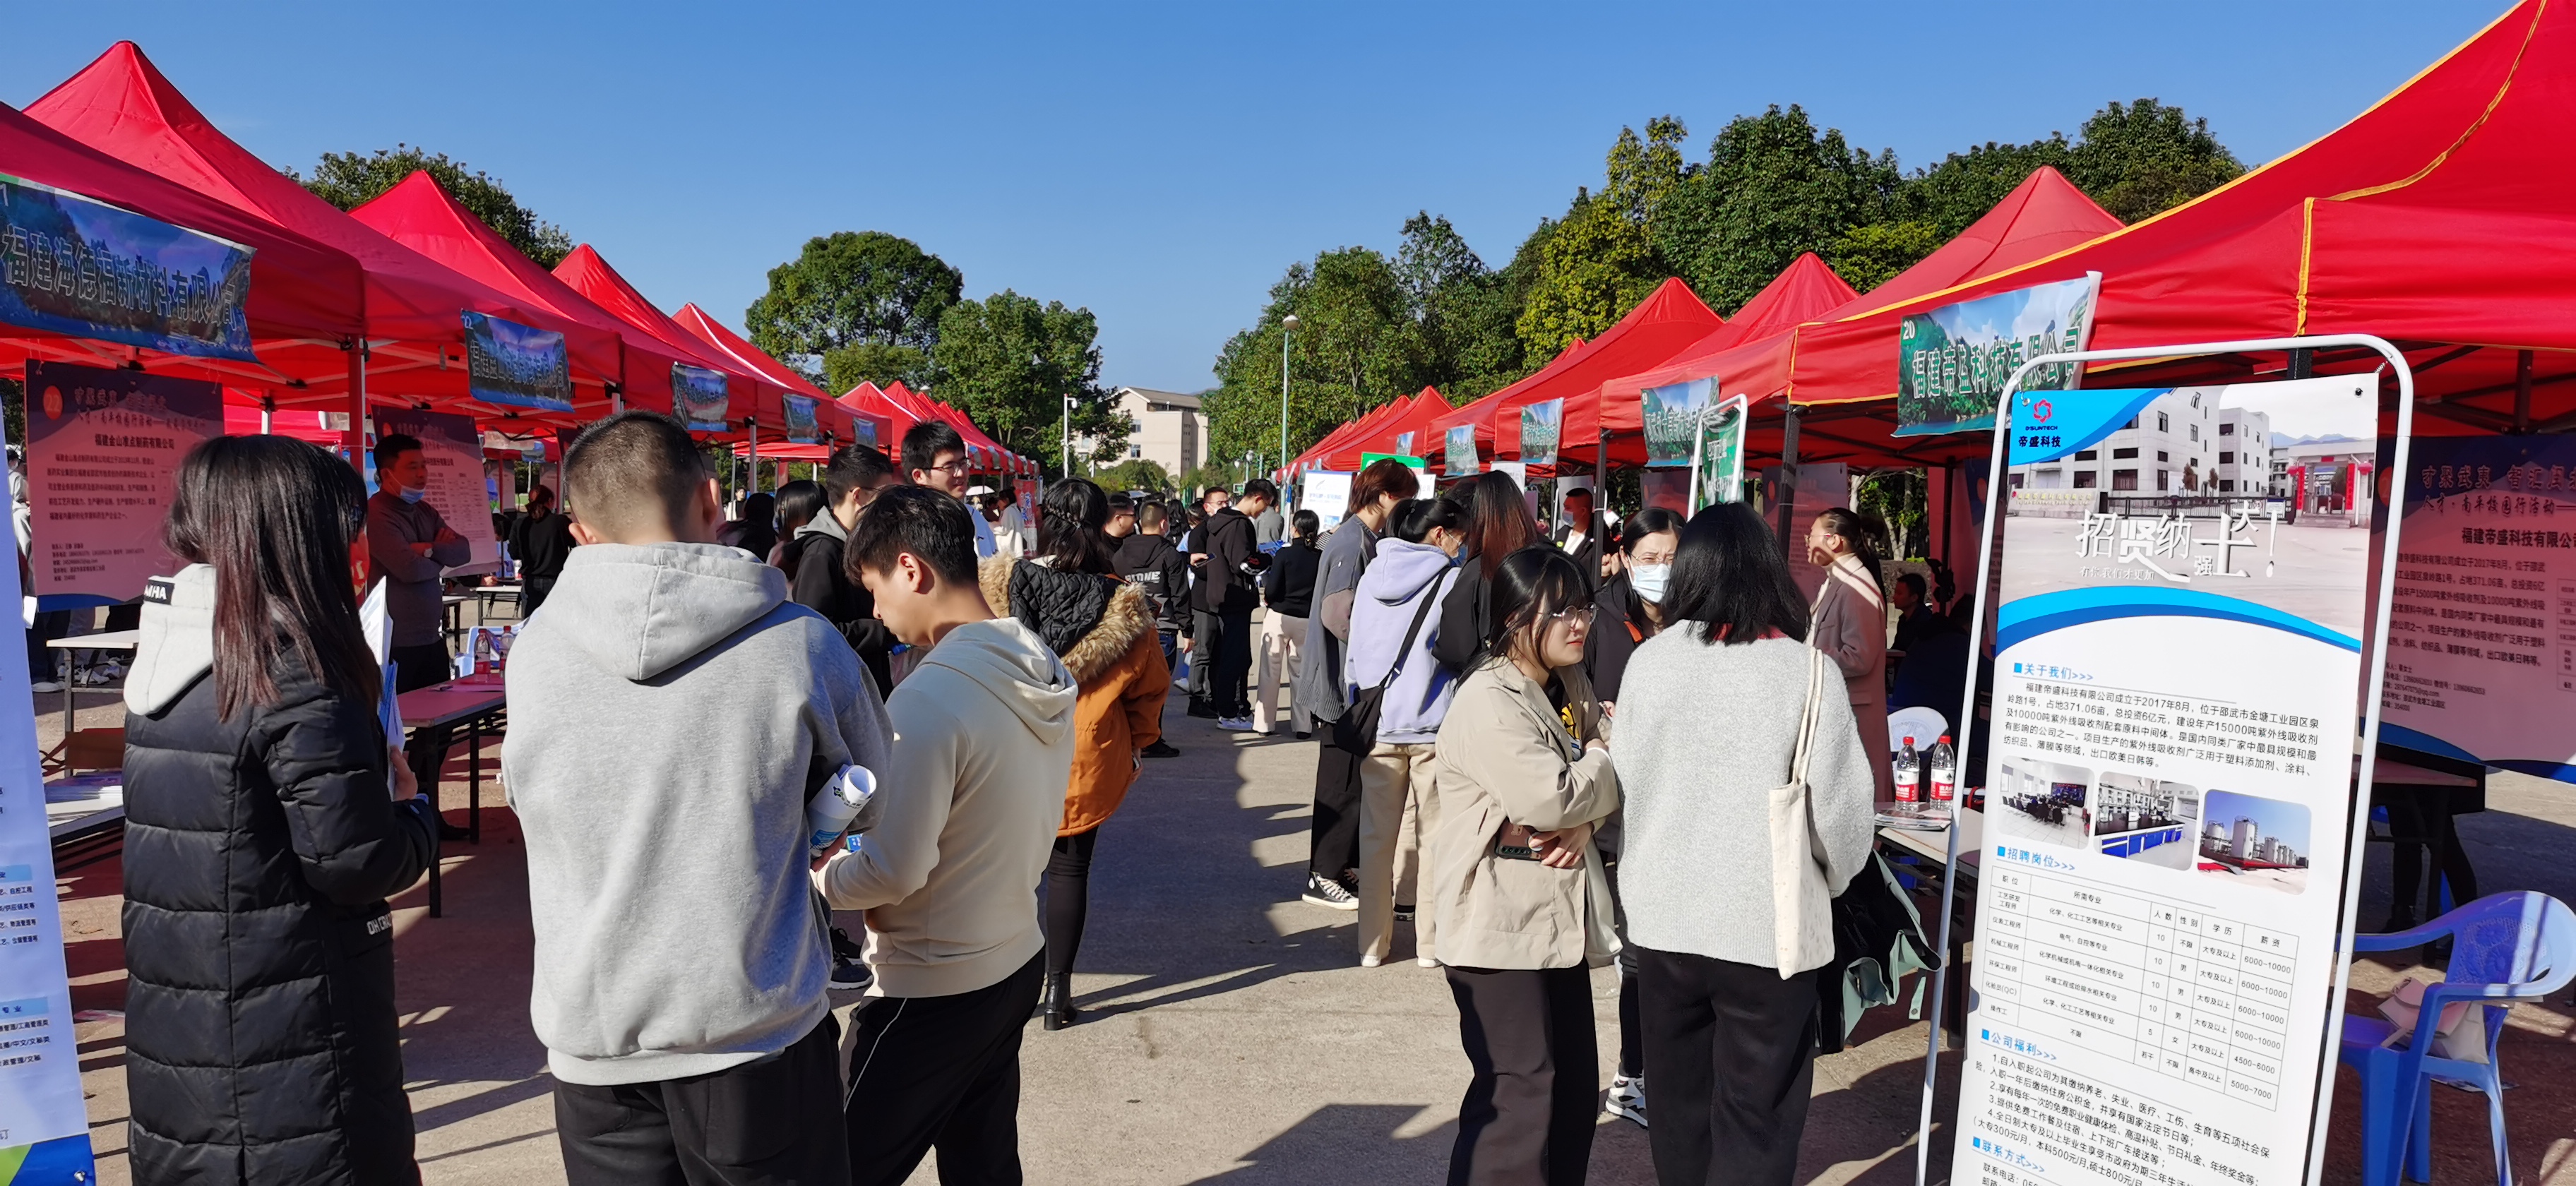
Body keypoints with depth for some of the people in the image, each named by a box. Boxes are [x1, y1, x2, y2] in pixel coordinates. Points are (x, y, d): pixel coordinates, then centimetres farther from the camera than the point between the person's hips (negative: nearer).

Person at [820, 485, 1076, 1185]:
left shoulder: (929, 698, -25)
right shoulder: (1046, 673, 1)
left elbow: (893, 872, -24)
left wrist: (816, 878, -5)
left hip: (932, 993, -8)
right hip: (1017, 962, 8)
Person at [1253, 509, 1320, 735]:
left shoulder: (1285, 553, -11)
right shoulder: (1321, 557, -4)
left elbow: (1272, 591, -11)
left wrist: (1266, 574, 7)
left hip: (1279, 616, -3)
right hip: (1307, 620, 3)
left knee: (1269, 673, 7)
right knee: (1301, 673, 12)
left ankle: (1264, 723, 10)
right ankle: (1301, 724, 12)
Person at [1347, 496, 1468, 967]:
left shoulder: (1372, 575, 8)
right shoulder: (1450, 579, -6)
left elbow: (1355, 648, 12)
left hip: (1376, 723, 4)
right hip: (1432, 725, -4)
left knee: (1376, 835, 10)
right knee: (1434, 836, 6)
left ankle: (1373, 941, 17)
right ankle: (1431, 941, 13)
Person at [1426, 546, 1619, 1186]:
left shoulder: (1572, 686, 10)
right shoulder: (1488, 702, -18)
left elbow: (1604, 781, 8)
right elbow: (1550, 799, -25)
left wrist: (1583, 824, -13)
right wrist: (1606, 764, -6)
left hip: (1561, 915, 9)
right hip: (1501, 922, -8)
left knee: (1575, 1084, 14)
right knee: (1521, 1090, -5)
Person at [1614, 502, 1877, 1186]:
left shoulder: (1650, 660, -4)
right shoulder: (1806, 669, -12)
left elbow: (1623, 783, 3)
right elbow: (1842, 803, -8)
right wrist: (1828, 881, 11)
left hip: (1664, 918, 3)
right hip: (1768, 924, -3)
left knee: (1679, 1105, 20)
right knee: (1755, 1120, 11)